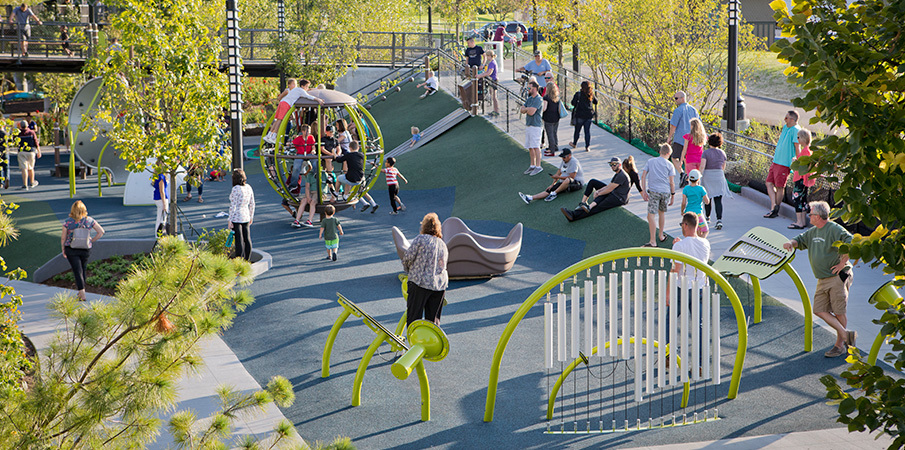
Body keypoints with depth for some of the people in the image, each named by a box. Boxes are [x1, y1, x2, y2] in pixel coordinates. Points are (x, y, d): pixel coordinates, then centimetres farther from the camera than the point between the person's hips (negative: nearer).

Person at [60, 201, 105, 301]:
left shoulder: (68, 222, -10)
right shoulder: (89, 220, -5)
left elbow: (63, 238, -4)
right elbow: (101, 232, -3)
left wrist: (63, 250, 10)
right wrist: (91, 241, 7)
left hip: (71, 249, -2)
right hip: (86, 249, 2)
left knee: (77, 270, -2)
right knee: (83, 270, 19)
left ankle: (82, 293, -15)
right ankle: (81, 292, 31)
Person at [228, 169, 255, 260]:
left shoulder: (235, 189, -16)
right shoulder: (249, 187, 3)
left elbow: (233, 206, -17)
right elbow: (252, 204, 10)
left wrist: (230, 220, -12)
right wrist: (251, 217, 20)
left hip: (236, 218, -6)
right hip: (246, 217, 6)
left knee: (239, 240, -3)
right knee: (247, 239, 12)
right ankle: (247, 260, 20)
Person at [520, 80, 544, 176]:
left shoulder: (538, 99, -13)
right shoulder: (529, 99, 16)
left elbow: (531, 112, -21)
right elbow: (521, 110, 12)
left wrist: (525, 109, -1)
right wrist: (528, 109, -9)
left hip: (535, 126, -9)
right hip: (528, 125, 9)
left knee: (535, 147, -9)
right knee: (530, 147, 12)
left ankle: (538, 166, -6)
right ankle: (532, 165, 19)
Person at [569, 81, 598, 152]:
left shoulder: (578, 94, -11)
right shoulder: (591, 95, 1)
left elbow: (573, 103, -12)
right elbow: (596, 102, 14)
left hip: (580, 115, -3)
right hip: (589, 115, 3)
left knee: (577, 130, 14)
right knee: (587, 131, 7)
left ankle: (574, 143, 32)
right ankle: (587, 147, 6)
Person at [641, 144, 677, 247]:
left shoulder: (650, 161, 8)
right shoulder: (669, 165, 6)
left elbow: (643, 176, 2)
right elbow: (672, 182, 1)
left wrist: (643, 191, 4)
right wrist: (673, 195, 9)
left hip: (654, 191, -2)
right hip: (666, 192, 2)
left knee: (650, 215, -5)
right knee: (662, 213, 23)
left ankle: (652, 242, -12)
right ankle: (661, 236, 35)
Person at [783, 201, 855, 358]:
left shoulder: (834, 229, -14)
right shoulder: (813, 232, 14)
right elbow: (800, 240, 23)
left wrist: (842, 263, -20)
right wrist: (791, 243, -2)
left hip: (838, 277, -9)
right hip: (822, 280, 9)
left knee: (838, 312, -1)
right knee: (819, 310, 1)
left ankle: (839, 345, 10)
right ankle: (845, 334, 7)